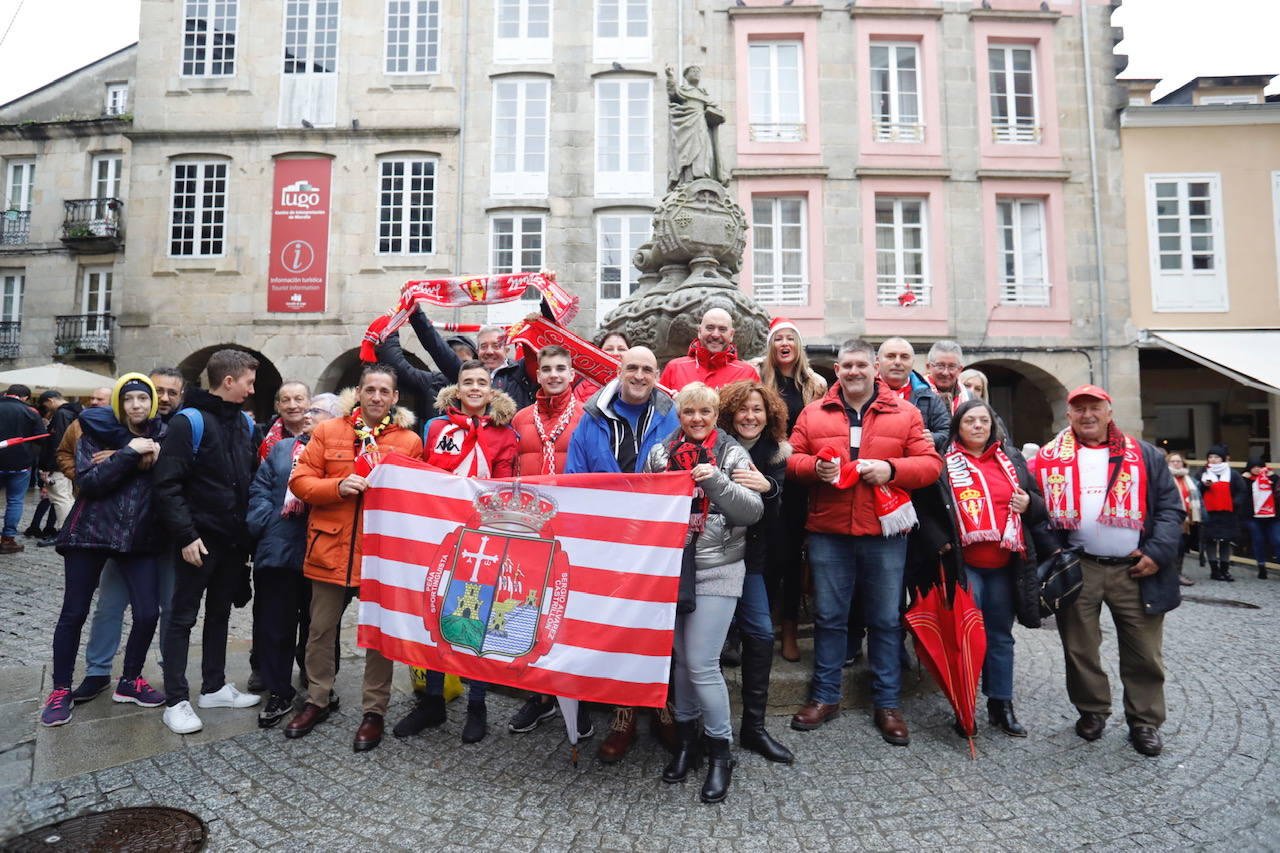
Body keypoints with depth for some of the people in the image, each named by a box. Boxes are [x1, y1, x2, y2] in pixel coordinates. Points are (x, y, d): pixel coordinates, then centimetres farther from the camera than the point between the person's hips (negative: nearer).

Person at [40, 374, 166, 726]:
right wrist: (129, 452, -20)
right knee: (74, 613, 6)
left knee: (147, 613, -3)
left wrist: (158, 458, -16)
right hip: (91, 532, -1)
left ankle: (129, 681, 18)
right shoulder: (96, 432, -1)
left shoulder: (161, 435, 4)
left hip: (139, 537, 2)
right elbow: (88, 481, -14)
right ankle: (60, 690, 23)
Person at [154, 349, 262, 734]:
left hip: (234, 541, 7)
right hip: (199, 540, -7)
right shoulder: (189, 421, -12)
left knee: (220, 614, 16)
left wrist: (249, 531, 9)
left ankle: (214, 687, 29)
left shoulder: (246, 423, 9)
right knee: (183, 618, 5)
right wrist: (186, 536, -19)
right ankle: (176, 701, 15)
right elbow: (167, 485, -16)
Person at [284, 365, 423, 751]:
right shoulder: (327, 432, 4)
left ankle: (374, 711, 25)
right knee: (320, 630, 16)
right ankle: (318, 699, 38)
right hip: (330, 548, 2)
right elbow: (300, 482, 0)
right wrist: (338, 486, -15)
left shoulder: (410, 441, 0)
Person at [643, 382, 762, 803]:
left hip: (716, 572, -3)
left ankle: (720, 752, 18)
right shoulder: (659, 453, 6)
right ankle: (687, 737, 33)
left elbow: (753, 511, -9)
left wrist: (716, 481, -21)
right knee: (680, 657, 12)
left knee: (702, 665, -4)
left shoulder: (732, 454, -1)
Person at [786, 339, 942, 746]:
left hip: (884, 533, 0)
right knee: (828, 617, 10)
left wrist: (890, 469, -16)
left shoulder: (905, 413, 5)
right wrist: (815, 467, -15)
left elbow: (930, 463, 1)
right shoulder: (814, 413, 7)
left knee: (886, 620, 10)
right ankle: (825, 696, 26)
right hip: (827, 532, 1)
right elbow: (791, 458, 6)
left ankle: (887, 704, 26)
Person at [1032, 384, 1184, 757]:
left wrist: (1158, 552, -8)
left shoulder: (1144, 455, 6)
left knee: (1145, 653, 9)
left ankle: (1144, 721, 26)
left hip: (1136, 570, 1)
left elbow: (1171, 507, 4)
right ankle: (1092, 711, 29)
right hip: (1076, 568, 0)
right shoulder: (1049, 457, 4)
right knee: (1080, 648, 10)